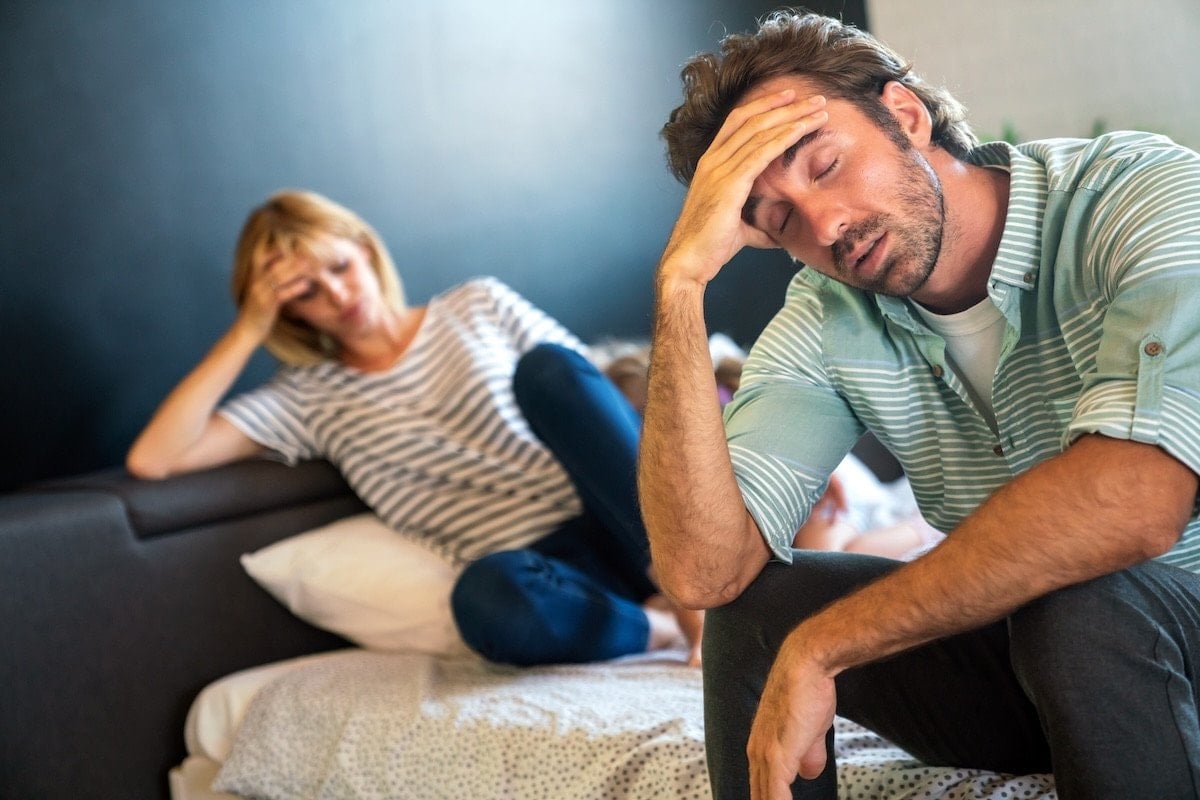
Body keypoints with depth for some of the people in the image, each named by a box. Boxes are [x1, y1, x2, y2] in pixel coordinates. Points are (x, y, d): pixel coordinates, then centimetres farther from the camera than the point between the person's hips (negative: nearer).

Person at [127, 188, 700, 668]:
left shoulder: (479, 304, 17)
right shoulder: (309, 397, 14)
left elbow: (594, 398, 13)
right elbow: (152, 459, 3)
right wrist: (248, 330, 2)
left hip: (614, 524, 2)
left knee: (547, 367, -28)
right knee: (486, 595, -40)